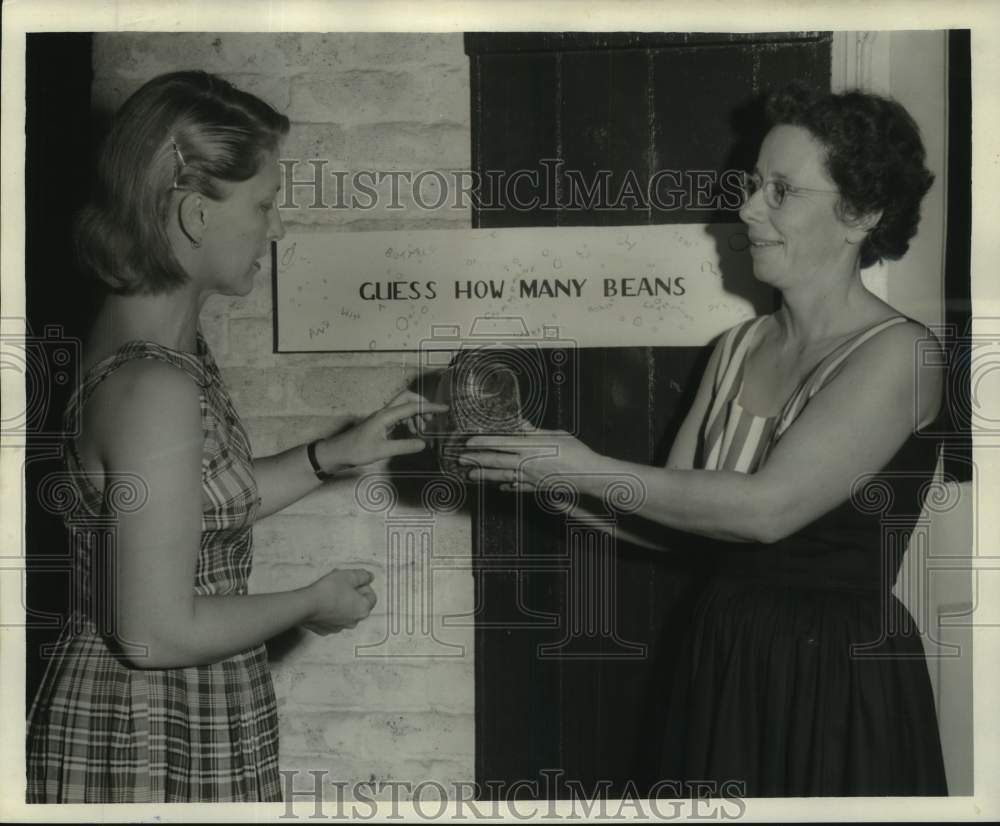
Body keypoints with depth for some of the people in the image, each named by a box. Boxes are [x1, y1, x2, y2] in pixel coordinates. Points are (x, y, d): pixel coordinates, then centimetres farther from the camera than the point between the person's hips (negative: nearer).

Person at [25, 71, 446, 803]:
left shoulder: (156, 331, 3)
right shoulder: (155, 385, -26)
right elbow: (157, 633, -24)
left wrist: (336, 454, 10)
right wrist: (309, 604, -11)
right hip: (156, 751, -9)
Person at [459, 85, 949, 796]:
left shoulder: (899, 353, -14)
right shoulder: (739, 347, 5)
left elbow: (768, 507, -24)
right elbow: (673, 520, 6)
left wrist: (592, 471, -21)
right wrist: (549, 477, -7)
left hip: (840, 683, -6)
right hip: (722, 659, 6)